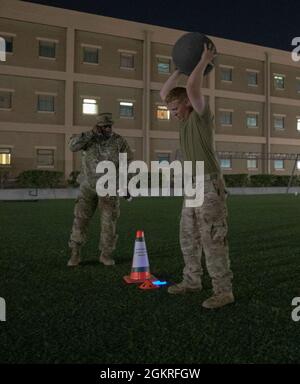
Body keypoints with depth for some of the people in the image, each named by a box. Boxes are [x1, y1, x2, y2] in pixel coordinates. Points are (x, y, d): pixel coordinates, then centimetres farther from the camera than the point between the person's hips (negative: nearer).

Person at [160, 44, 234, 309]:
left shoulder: (202, 115, -6)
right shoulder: (185, 120, 17)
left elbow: (193, 88, -24)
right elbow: (164, 93, 23)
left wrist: (204, 61, -8)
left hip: (210, 187, -9)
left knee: (212, 240, -10)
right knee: (189, 238, 12)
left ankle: (224, 291, -3)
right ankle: (192, 281, 23)